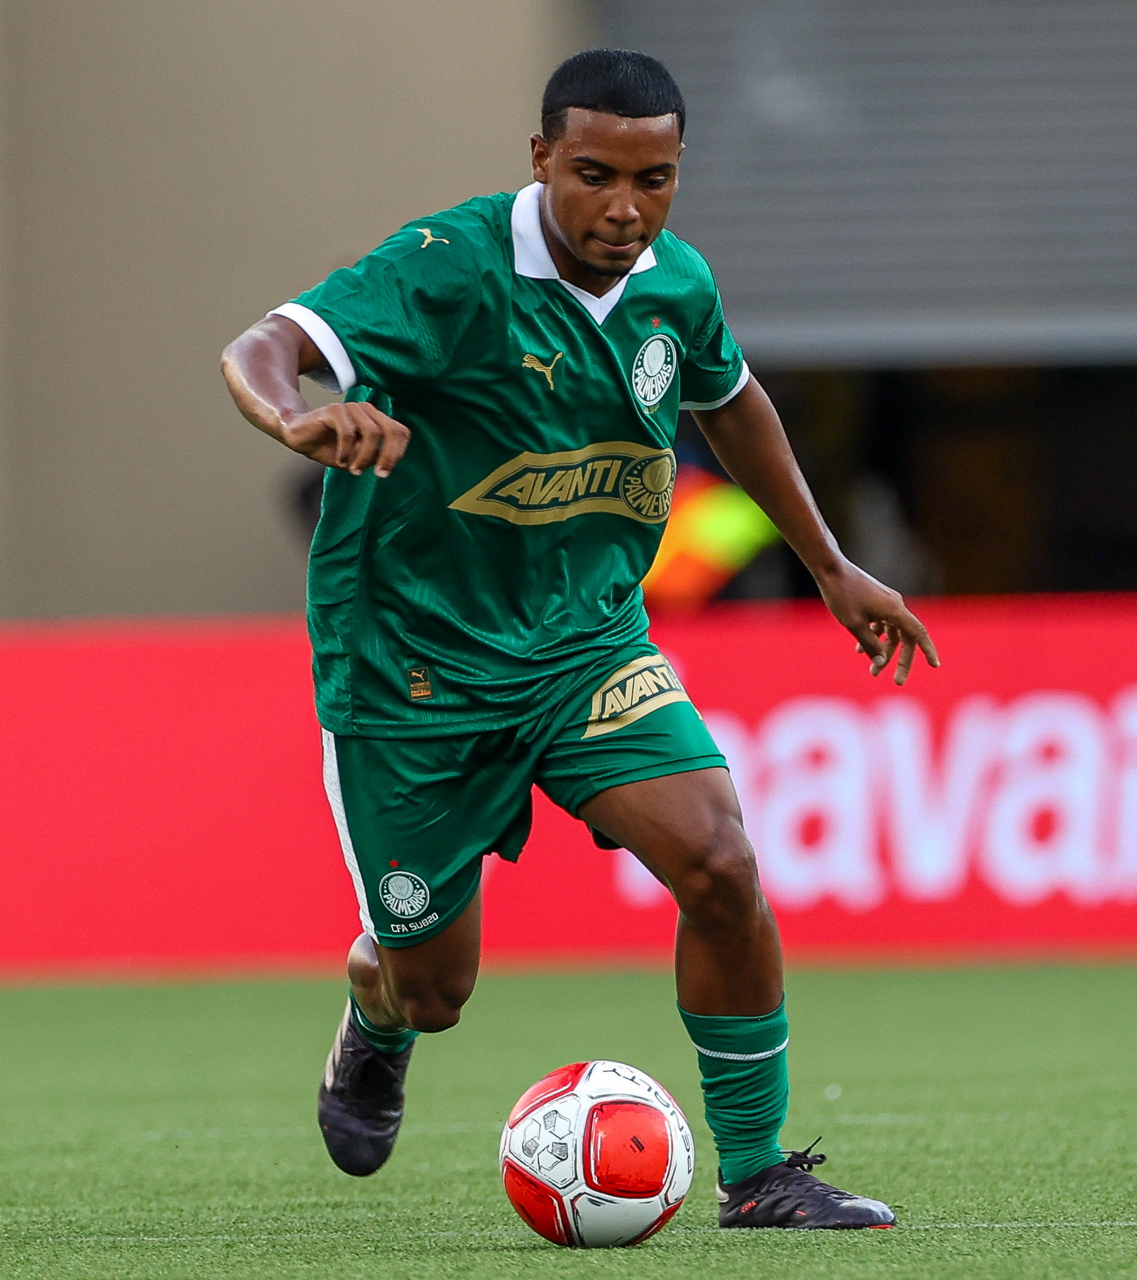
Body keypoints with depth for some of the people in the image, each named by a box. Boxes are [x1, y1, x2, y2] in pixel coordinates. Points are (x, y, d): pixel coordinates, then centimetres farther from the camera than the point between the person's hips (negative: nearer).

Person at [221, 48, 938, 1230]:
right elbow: (257, 352, -35)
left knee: (719, 868, -18)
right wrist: (302, 420, -58)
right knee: (432, 986, 7)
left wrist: (830, 567, 26)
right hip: (409, 659, -4)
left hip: (587, 643, 4)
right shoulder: (453, 269, -22)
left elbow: (731, 402, 20)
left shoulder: (675, 285, -3)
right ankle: (376, 1024, 47)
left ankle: (755, 1175, -3)